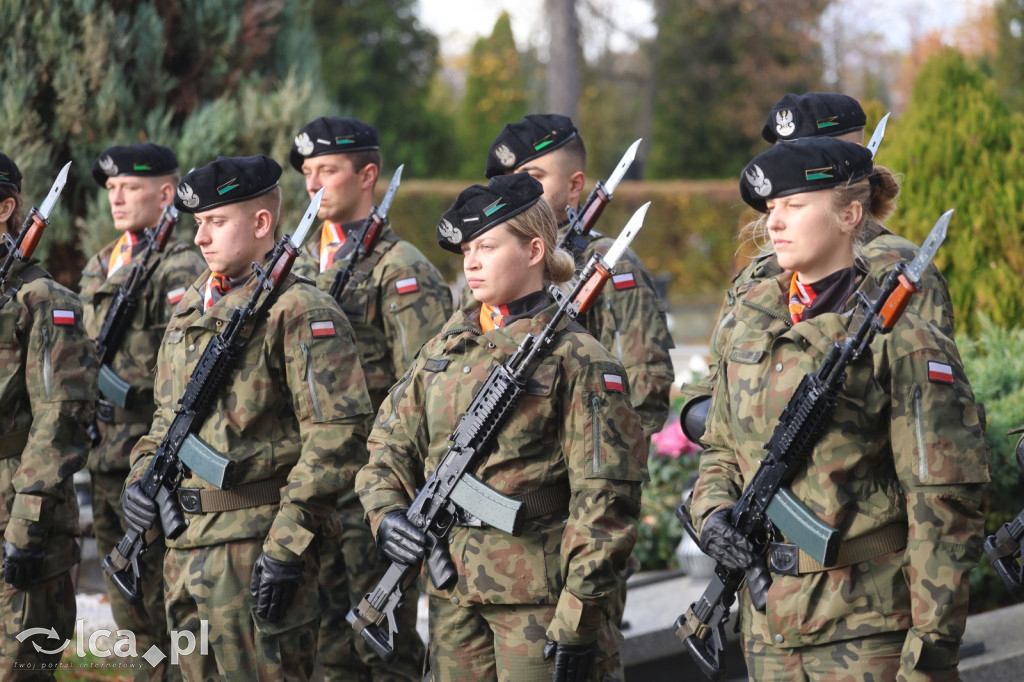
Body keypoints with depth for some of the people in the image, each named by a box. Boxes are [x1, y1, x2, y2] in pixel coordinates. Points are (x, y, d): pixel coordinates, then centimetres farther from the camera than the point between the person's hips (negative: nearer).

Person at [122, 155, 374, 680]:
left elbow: (337, 434, -16)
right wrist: (143, 473, 6)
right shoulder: (190, 310, 16)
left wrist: (286, 546, -19)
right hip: (183, 548, 8)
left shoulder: (300, 312, -11)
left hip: (255, 550, -8)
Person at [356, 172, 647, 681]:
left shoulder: (575, 358, -8)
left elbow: (604, 495, -11)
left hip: (537, 596, -6)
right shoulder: (446, 347, 12)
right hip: (452, 591, 6)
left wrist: (580, 616, -15)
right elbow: (390, 442, 18)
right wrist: (386, 511, -3)